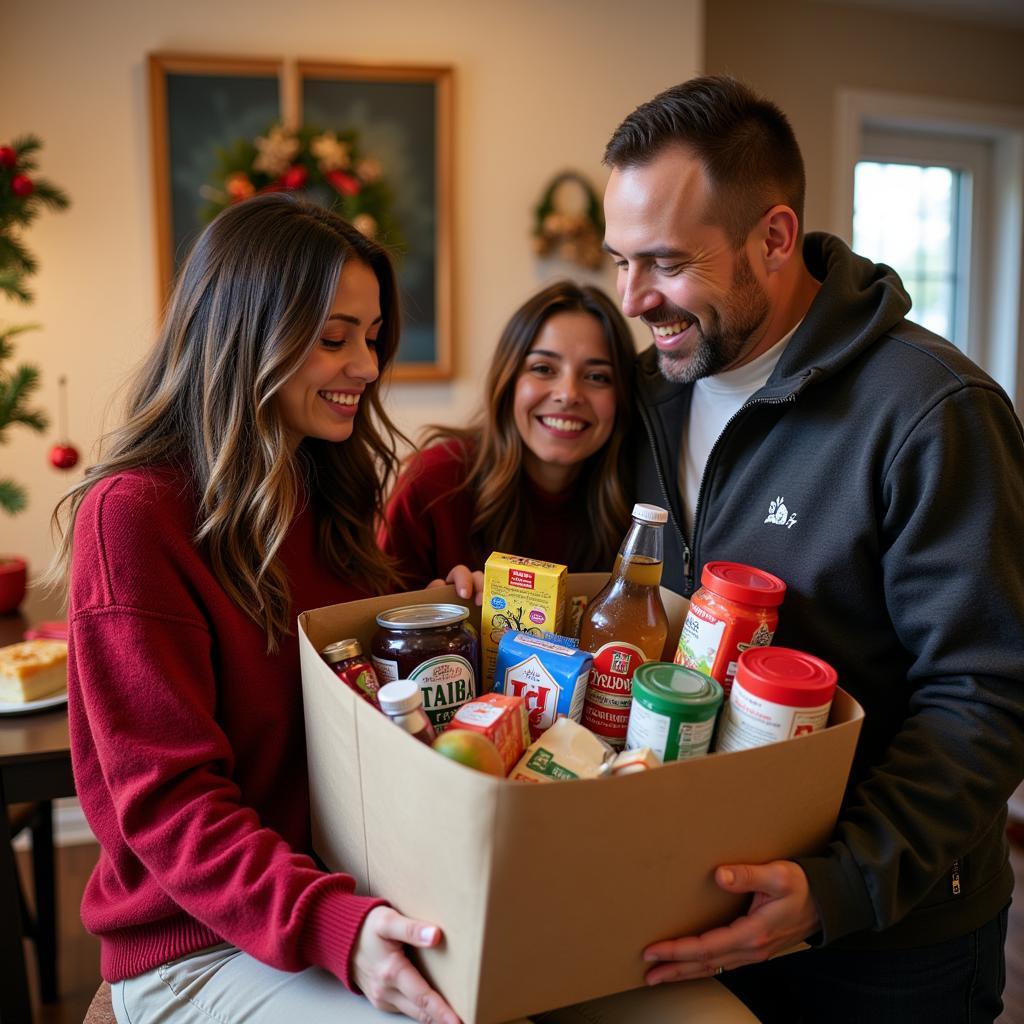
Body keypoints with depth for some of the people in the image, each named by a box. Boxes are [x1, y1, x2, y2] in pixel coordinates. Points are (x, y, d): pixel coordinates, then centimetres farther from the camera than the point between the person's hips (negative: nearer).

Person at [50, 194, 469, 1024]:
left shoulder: (332, 489, 8)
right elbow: (165, 798, -17)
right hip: (196, 947, -6)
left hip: (357, 896, 6)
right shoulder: (132, 514, -15)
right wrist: (332, 926, -30)